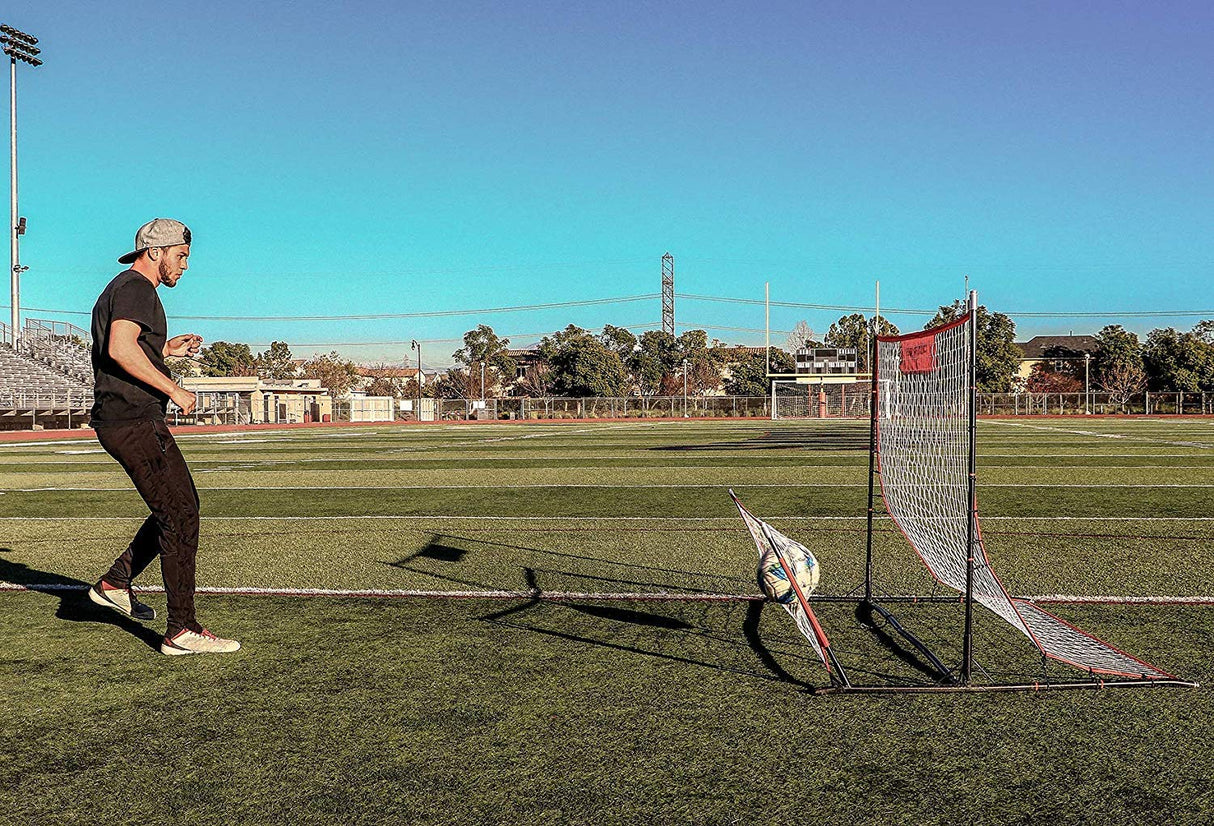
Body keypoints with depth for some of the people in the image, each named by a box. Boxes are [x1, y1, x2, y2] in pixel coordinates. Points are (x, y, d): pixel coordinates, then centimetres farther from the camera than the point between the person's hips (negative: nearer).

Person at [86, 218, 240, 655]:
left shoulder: (122, 289, 24)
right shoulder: (135, 288, -10)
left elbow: (119, 352, 30)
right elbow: (120, 350, -25)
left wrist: (165, 349, 22)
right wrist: (173, 389, -20)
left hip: (123, 420, 11)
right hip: (134, 421, -11)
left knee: (181, 507, 17)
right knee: (180, 513, -12)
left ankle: (115, 583, 23)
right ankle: (182, 631, -10)